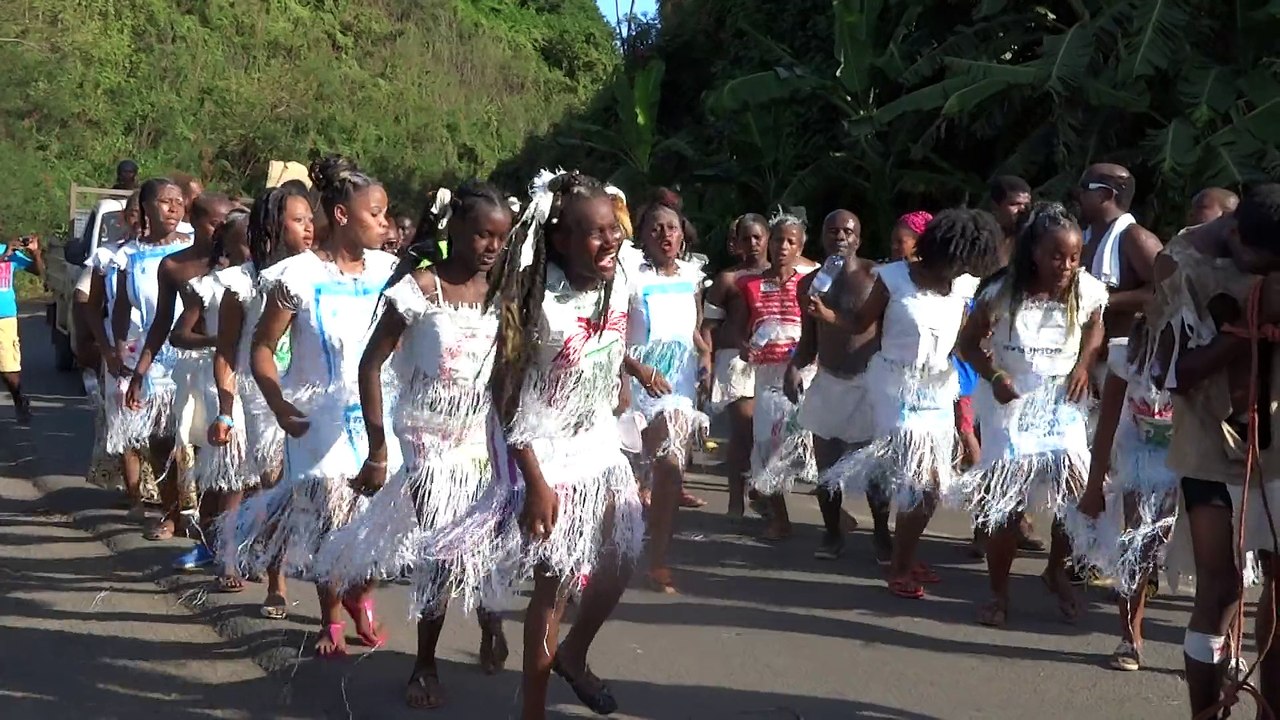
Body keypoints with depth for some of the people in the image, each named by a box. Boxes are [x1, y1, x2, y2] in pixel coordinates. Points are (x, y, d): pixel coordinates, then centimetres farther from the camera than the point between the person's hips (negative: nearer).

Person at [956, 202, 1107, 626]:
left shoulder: (1087, 291, -12)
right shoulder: (1002, 293, -18)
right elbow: (969, 343, -5)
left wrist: (1083, 366, -5)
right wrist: (994, 376, -20)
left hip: (1061, 402, 2)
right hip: (1010, 402, -2)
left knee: (1077, 489, -11)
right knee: (1005, 500, 0)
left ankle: (1057, 571, 19)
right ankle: (999, 593, 18)